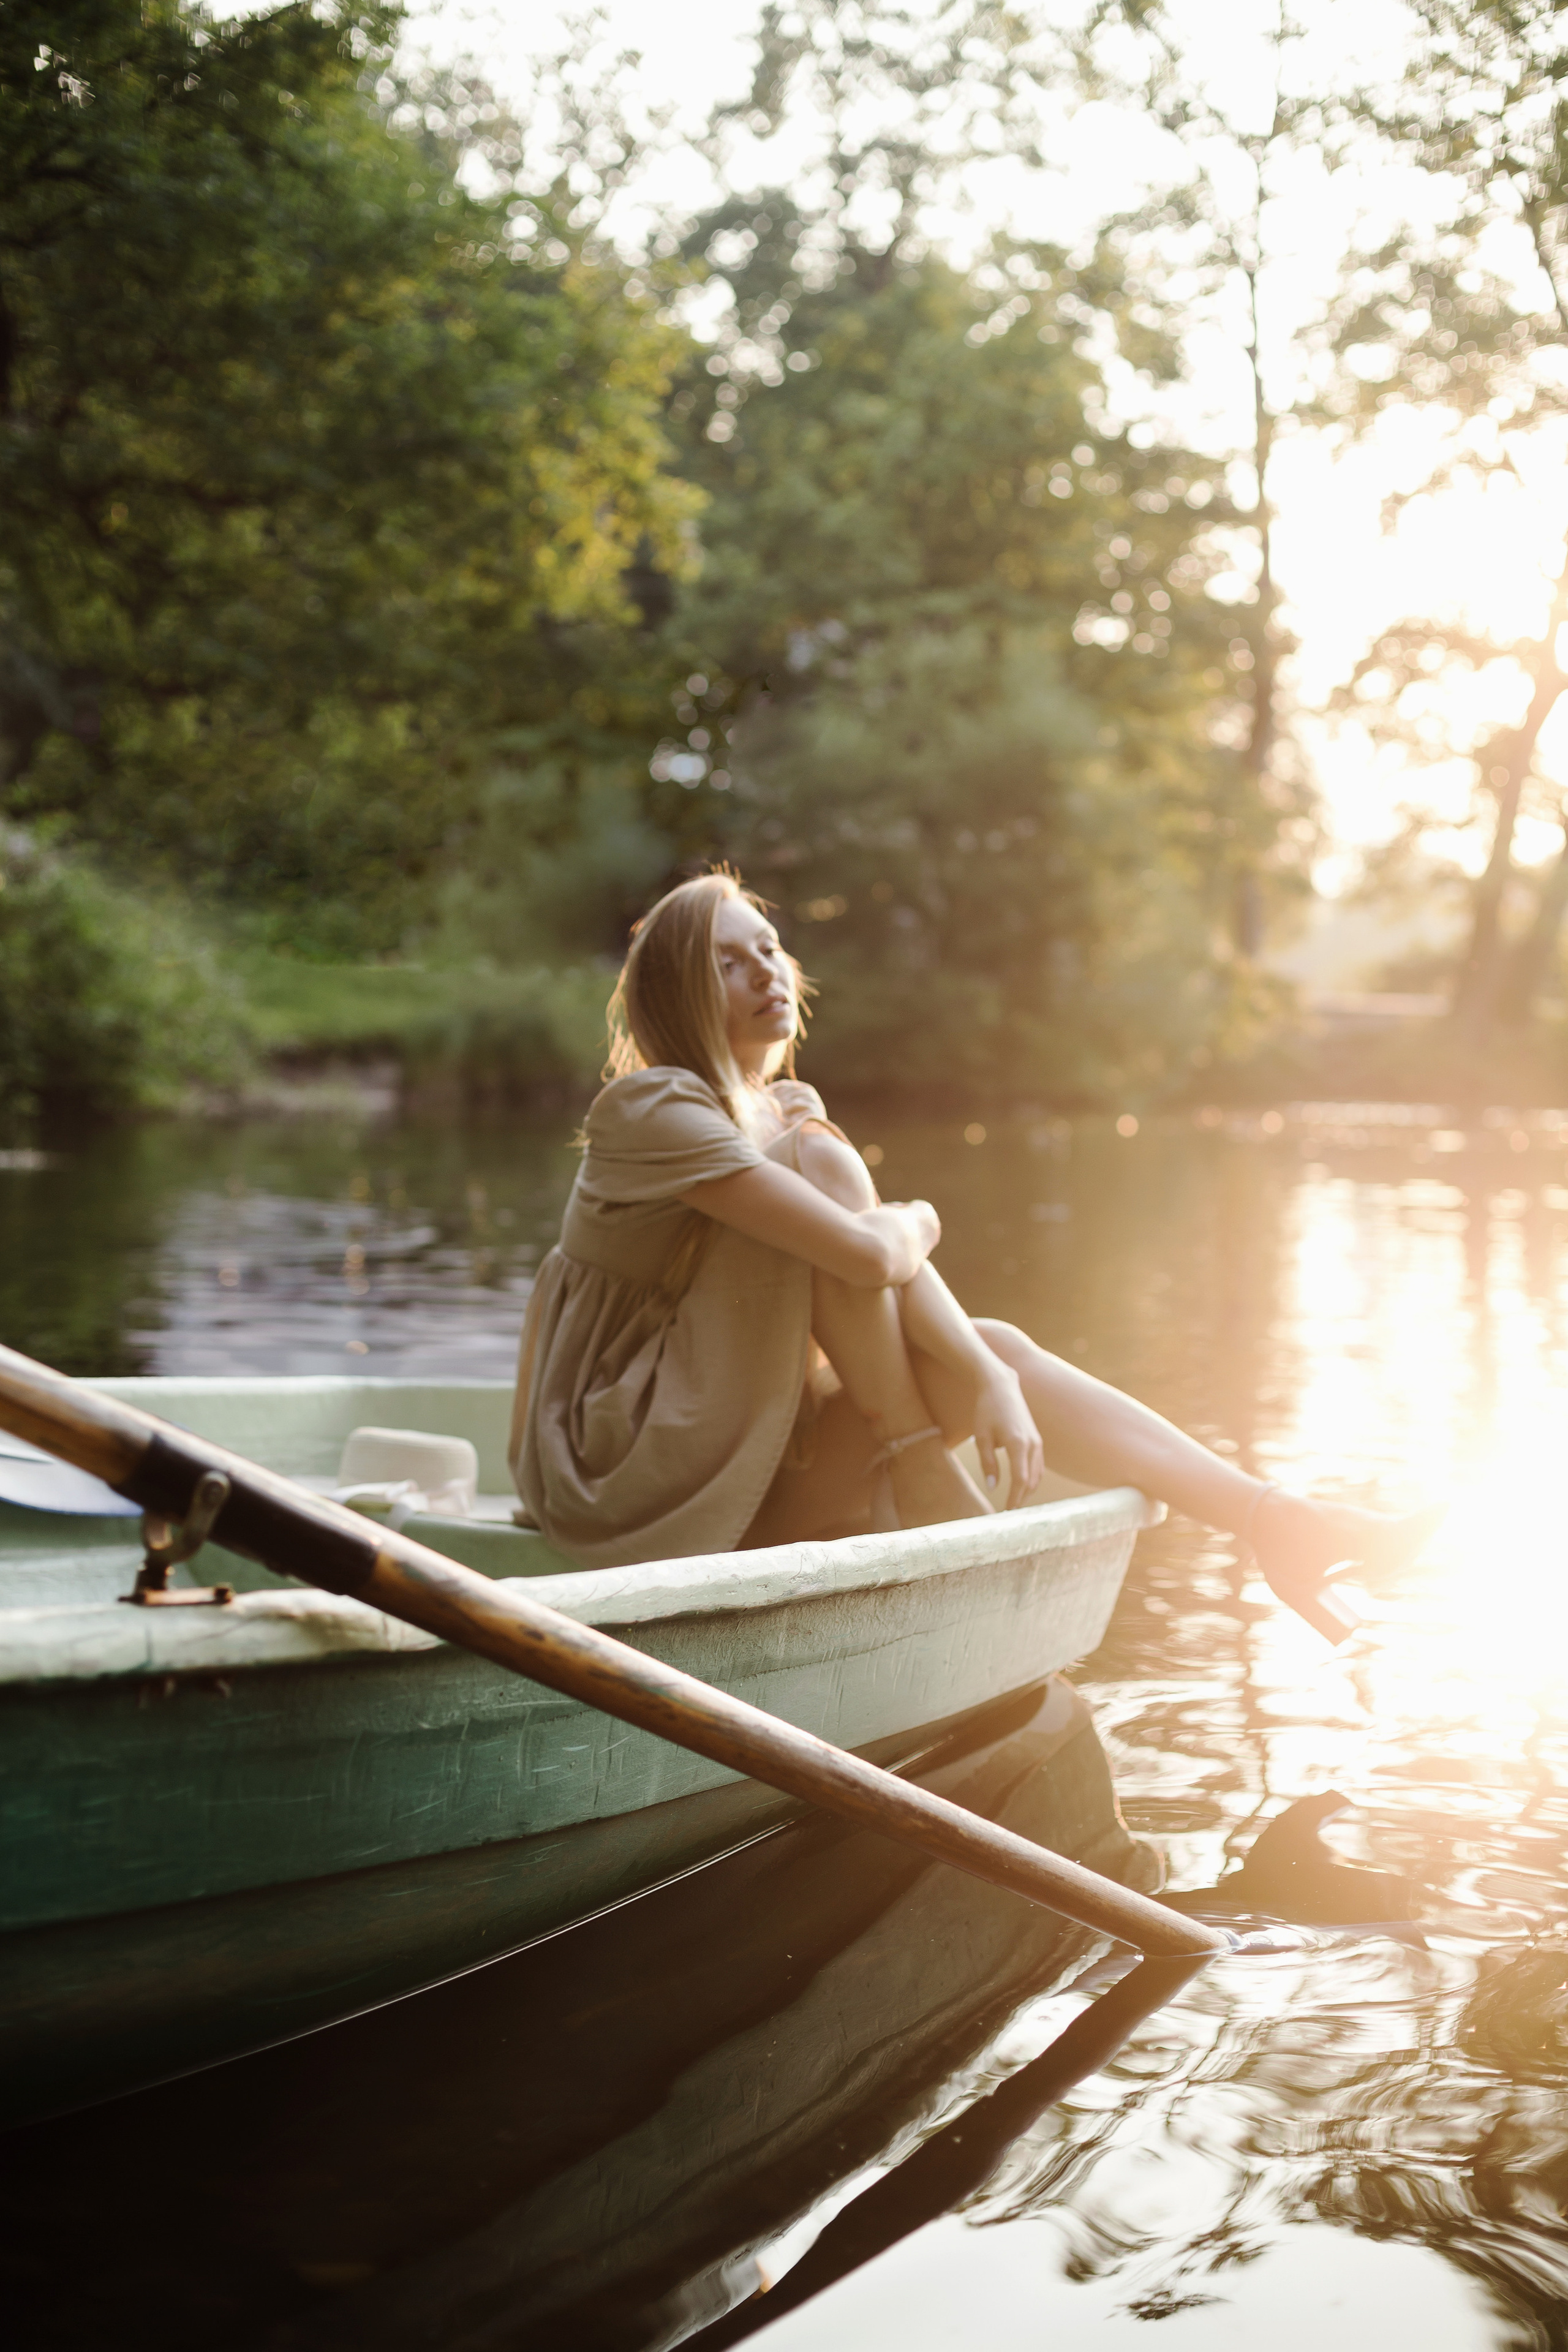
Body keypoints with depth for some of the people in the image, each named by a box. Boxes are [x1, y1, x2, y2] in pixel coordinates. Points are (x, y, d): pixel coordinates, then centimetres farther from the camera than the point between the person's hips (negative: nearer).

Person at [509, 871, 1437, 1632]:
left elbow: (899, 1264, -1)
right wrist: (918, 1220, -7)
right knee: (821, 1162, -18)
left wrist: (984, 1375, -17)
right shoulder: (654, 1109, -17)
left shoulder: (792, 1113, 12)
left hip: (741, 1482, 8)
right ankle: (926, 1489, -15)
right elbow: (869, 1255, -27)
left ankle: (1270, 1519, -4)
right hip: (623, 1473, -8)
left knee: (996, 1345, -3)